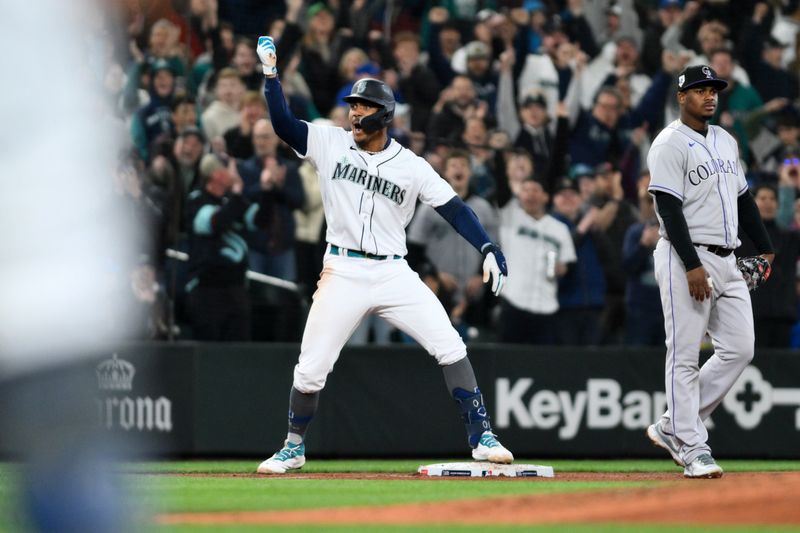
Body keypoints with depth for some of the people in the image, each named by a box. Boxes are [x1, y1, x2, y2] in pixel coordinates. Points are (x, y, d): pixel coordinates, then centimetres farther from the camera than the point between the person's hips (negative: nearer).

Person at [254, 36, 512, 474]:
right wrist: (271, 72, -16)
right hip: (343, 272, 0)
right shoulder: (330, 144, 4)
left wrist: (488, 248, -15)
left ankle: (481, 437, -5)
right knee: (311, 367, -2)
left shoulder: (411, 166, 2)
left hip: (394, 273, 0)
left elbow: (453, 207, -3)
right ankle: (294, 446, 20)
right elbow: (283, 123, -5)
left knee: (450, 347, -11)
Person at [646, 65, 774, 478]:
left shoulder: (726, 141, 18)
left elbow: (743, 199, 23)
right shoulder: (670, 144, -8)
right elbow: (669, 209, -15)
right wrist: (693, 266, -22)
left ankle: (671, 428, 12)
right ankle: (692, 447, -2)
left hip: (727, 261, 8)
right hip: (685, 259, -8)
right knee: (685, 356, -5)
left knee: (739, 349, 3)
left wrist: (764, 247, 15)